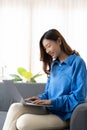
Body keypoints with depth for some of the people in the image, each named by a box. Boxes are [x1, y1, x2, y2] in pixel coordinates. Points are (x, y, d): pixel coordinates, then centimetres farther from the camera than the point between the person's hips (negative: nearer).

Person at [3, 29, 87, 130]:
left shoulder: (77, 62, -7)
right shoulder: (54, 65, 17)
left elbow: (78, 97, -13)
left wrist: (51, 101, -17)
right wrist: (40, 98, -1)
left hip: (63, 115, -7)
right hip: (49, 109, 7)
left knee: (23, 122, -30)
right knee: (15, 107, -21)